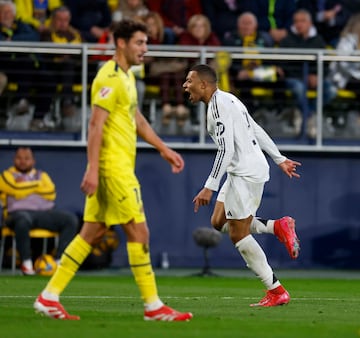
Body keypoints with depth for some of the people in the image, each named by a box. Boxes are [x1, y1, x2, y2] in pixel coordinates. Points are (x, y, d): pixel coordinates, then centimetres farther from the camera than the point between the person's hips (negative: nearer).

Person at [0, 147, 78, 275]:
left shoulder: (42, 175, 24)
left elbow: (51, 193, 3)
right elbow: (17, 191, -9)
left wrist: (26, 186, 1)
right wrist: (37, 185, 3)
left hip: (44, 212, 5)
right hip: (20, 211, -5)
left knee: (71, 219, -19)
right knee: (23, 220, -43)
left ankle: (59, 260, -20)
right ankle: (26, 262, -30)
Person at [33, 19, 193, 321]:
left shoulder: (126, 76, 17)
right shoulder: (110, 78, -14)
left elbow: (137, 119, 28)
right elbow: (96, 124, -19)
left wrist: (164, 149, 26)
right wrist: (92, 170, -23)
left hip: (121, 167, 10)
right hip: (113, 167, -10)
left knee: (92, 233, 9)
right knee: (139, 232, -6)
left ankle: (49, 297, 10)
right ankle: (153, 306, -1)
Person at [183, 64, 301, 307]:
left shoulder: (219, 105, -15)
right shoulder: (227, 100, 17)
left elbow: (225, 149, -22)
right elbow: (257, 131, 23)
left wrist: (209, 188, -23)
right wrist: (280, 159, 28)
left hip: (247, 173, -10)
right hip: (241, 171, 10)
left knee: (238, 234, -6)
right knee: (218, 221, 10)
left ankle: (277, 292, -4)